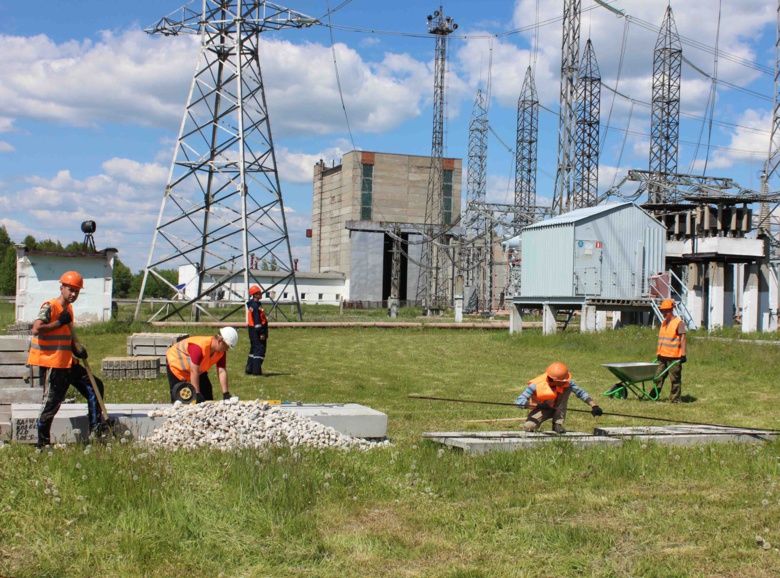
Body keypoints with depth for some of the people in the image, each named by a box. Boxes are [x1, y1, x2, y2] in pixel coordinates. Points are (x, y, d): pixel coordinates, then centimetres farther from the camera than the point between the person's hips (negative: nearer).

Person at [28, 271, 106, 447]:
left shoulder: (69, 309, 14)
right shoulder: (50, 307, -13)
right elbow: (36, 329, -28)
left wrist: (77, 350, 4)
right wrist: (59, 322, -21)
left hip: (67, 363, 9)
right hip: (51, 364, -9)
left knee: (95, 386, 10)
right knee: (52, 402, -6)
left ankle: (95, 431, 18)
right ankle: (43, 442, 6)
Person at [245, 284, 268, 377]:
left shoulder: (254, 304, 16)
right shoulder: (255, 305, -17)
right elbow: (257, 320, -20)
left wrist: (263, 332, 21)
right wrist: (261, 333, -21)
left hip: (253, 331, 11)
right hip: (257, 331, -11)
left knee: (254, 349, 16)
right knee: (260, 349, -8)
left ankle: (249, 370, 21)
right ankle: (256, 371, -8)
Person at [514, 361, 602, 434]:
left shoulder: (565, 383, -22)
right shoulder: (536, 385, -32)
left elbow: (580, 392, -20)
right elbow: (518, 402, -35)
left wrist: (594, 406, -33)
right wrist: (538, 405, -46)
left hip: (557, 408, 4)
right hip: (541, 409, -4)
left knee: (567, 388, -24)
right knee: (528, 427, -34)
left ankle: (558, 423, -16)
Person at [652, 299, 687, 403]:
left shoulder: (679, 323, -7)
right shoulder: (664, 323, 17)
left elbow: (682, 339, -11)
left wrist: (683, 354, -15)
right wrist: (658, 352, 24)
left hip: (674, 356, -7)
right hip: (662, 356, 7)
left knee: (675, 378, 0)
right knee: (658, 377, 9)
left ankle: (675, 398, 5)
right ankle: (654, 395, 16)